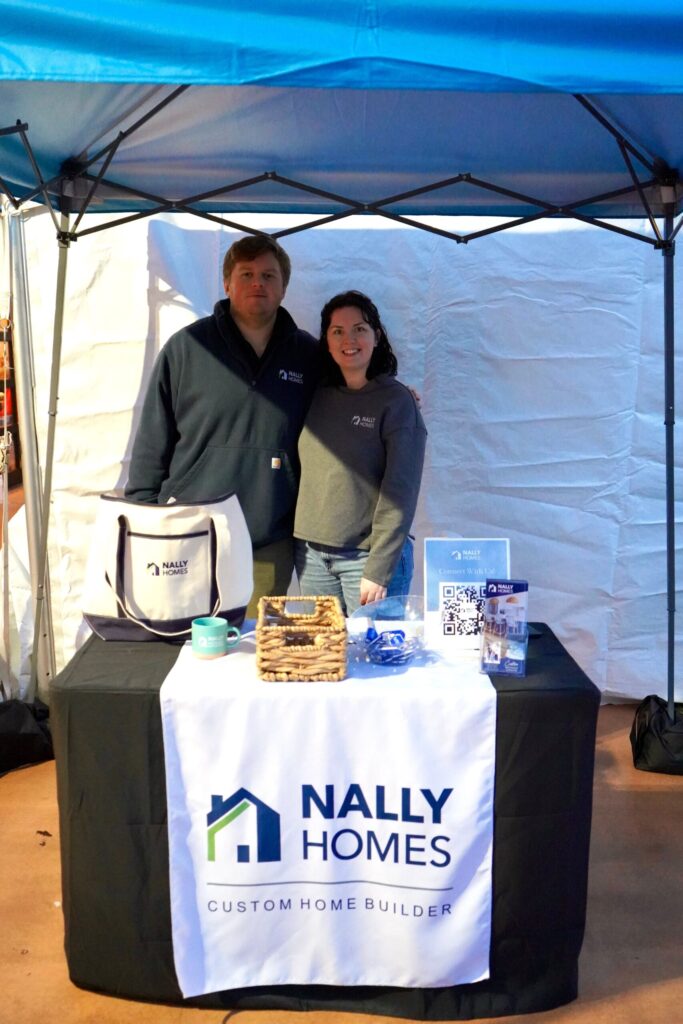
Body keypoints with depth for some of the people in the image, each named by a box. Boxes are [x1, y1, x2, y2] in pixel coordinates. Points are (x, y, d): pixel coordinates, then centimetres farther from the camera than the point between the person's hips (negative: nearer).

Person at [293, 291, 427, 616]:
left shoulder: (396, 400, -6)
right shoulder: (317, 397, 9)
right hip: (310, 553, 4)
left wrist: (379, 570, -15)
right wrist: (298, 541, 5)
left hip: (367, 553, -4)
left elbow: (400, 491, -11)